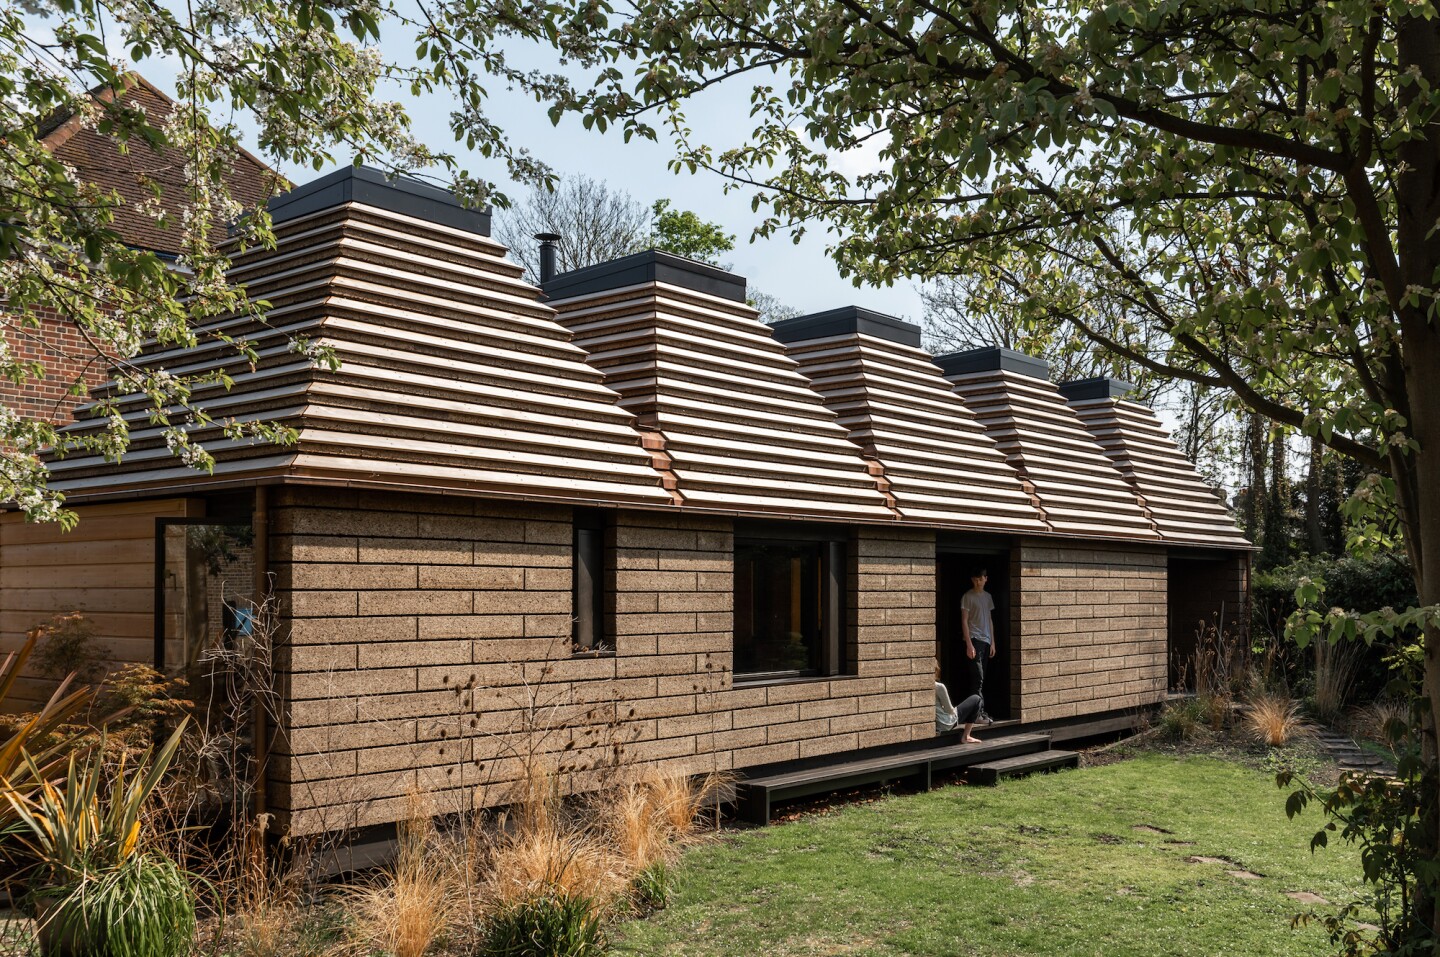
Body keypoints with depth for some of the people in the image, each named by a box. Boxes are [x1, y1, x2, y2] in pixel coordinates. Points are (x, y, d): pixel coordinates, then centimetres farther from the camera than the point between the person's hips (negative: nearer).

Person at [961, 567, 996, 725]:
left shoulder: (988, 596, 14)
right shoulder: (967, 597, -5)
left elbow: (990, 620, 18)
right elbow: (964, 621, -8)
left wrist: (992, 642, 13)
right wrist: (969, 644, -14)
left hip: (986, 641, 7)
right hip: (974, 640, -6)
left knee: (981, 678, 7)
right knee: (979, 677, -11)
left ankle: (978, 712, 11)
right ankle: (979, 713, -10)